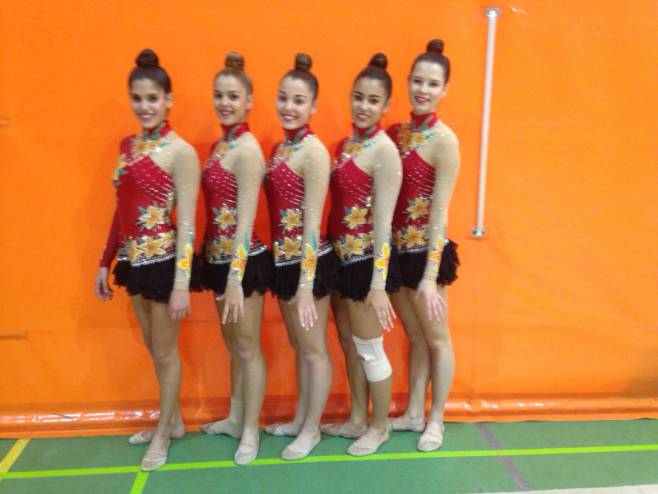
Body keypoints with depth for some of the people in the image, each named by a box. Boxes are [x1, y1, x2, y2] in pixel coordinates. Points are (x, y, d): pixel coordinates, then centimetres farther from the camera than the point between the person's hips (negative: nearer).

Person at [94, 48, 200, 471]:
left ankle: (163, 433, 29)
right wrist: (105, 263, 14)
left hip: (163, 260, -7)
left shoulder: (180, 152, -14)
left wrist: (182, 284, -19)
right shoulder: (128, 145, 7)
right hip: (134, 260, 7)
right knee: (153, 348, 19)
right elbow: (123, 209, 12)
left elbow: (186, 223, -17)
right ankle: (173, 421, 39)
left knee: (166, 352, 9)